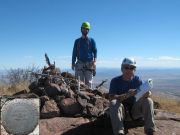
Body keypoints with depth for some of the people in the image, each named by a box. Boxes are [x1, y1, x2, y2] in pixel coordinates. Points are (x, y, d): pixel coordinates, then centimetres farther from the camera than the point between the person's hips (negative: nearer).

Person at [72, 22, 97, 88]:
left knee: (89, 82, -1)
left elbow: (95, 51, 2)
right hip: (80, 64, 1)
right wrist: (73, 63, 5)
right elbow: (74, 53, 13)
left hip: (89, 64, -1)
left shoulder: (91, 40, 10)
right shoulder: (77, 41, 15)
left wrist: (94, 61, -14)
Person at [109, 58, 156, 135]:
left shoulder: (137, 80, 0)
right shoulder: (115, 81, -8)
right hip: (121, 109, -2)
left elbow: (148, 93, -10)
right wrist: (127, 95, -36)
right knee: (113, 103, -31)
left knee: (148, 101, -21)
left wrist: (147, 93, -37)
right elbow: (111, 98, -20)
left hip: (135, 109, 2)